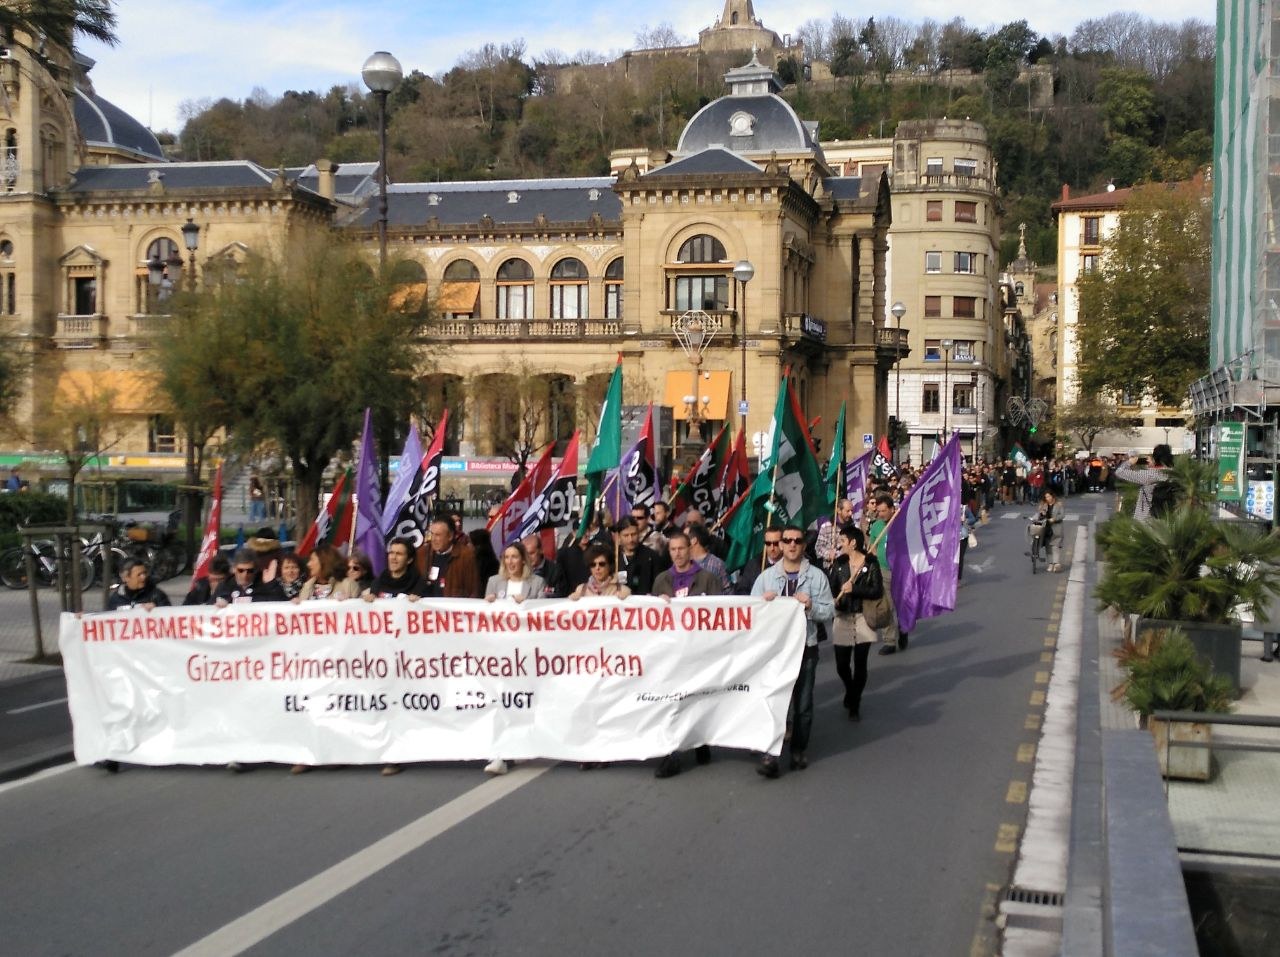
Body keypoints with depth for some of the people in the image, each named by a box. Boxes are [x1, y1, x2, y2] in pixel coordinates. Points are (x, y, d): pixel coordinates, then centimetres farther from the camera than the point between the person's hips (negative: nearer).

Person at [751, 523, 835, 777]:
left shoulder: (816, 577, 3)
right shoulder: (766, 576, 6)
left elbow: (829, 613, 1)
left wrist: (811, 606, -17)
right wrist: (763, 601, -16)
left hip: (805, 647, 0)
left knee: (803, 702, 9)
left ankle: (800, 750, 22)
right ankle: (770, 754, -7)